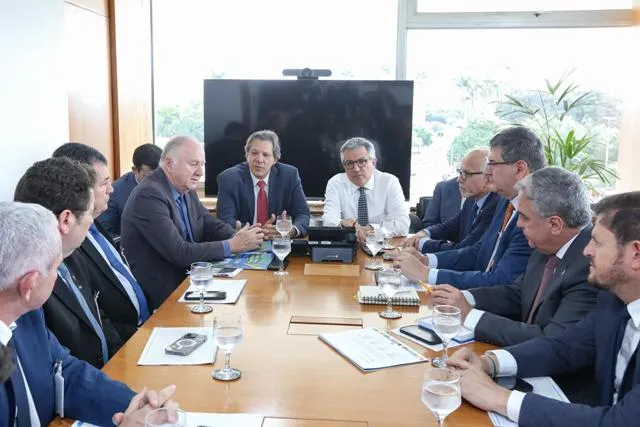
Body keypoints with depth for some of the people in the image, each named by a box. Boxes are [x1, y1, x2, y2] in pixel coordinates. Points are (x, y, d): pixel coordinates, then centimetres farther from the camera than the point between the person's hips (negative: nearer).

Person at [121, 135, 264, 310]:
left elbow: (211, 225, 9)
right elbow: (179, 253, -24)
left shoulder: (186, 189, 6)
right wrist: (231, 246, -21)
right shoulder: (148, 196, -20)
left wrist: (239, 237, -11)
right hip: (161, 294, -8)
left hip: (185, 279, 8)